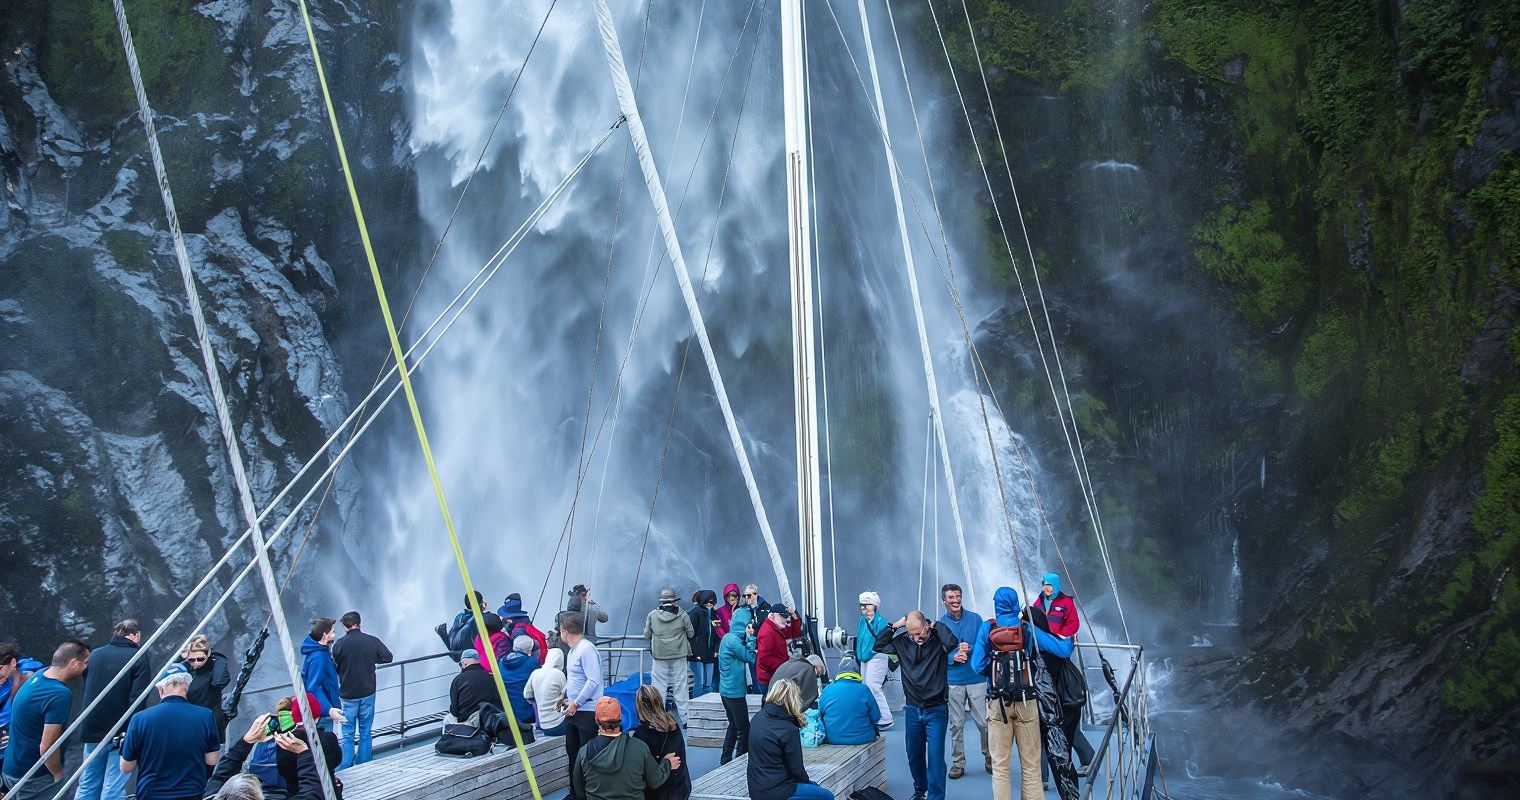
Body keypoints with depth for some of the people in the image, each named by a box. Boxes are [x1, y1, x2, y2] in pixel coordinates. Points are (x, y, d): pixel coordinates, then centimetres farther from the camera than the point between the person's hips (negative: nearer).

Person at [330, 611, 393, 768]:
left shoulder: (339, 644, -11)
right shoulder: (372, 641, -7)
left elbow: (334, 668, -3)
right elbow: (388, 657, 1)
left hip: (347, 695, -2)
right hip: (368, 693, 2)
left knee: (348, 734, 6)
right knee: (366, 732, 12)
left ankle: (346, 768, 2)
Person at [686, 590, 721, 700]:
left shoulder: (713, 613, 12)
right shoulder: (695, 612, -6)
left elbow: (717, 634, 14)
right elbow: (690, 633, -12)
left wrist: (716, 649, 1)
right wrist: (694, 652, -17)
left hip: (709, 655, 6)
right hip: (697, 654, -6)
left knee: (709, 684, 6)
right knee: (700, 683, -7)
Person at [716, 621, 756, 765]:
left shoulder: (728, 638, 9)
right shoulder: (733, 641, -20)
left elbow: (743, 654, 10)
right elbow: (751, 658, -14)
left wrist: (748, 638, -1)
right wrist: (751, 637, -10)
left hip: (727, 690, 10)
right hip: (735, 691, -10)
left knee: (734, 726, 19)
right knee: (743, 729, 0)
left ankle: (725, 760, 25)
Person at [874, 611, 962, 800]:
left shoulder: (938, 639, -10)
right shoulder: (903, 642, -1)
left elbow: (953, 643, -30)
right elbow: (879, 646, 2)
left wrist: (936, 626, -17)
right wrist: (894, 626, -7)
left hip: (936, 710, -4)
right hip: (913, 710, 4)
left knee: (935, 757, -8)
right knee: (914, 755, 16)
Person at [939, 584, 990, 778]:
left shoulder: (975, 619, 1)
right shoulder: (940, 624, 1)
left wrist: (970, 649, -17)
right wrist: (953, 657, -17)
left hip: (977, 678, 0)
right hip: (953, 681, 0)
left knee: (984, 722, 1)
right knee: (956, 725, 6)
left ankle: (989, 757, 21)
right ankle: (958, 763, 17)